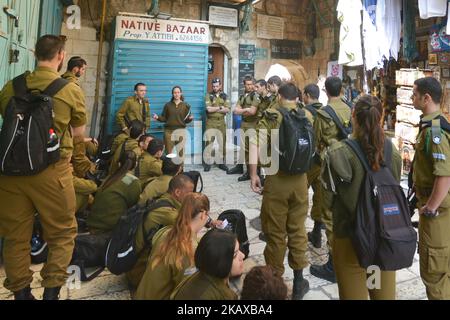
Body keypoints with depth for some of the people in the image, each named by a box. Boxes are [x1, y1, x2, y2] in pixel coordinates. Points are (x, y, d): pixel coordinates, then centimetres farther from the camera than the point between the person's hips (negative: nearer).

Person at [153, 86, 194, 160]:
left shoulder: (186, 105, 6)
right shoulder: (168, 105, 8)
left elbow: (186, 120, 5)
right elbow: (164, 118, 7)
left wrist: (190, 119, -16)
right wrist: (158, 117, -11)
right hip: (169, 131, 1)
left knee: (181, 152, 2)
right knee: (168, 152, 1)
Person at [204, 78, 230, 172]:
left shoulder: (224, 96, 7)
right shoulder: (209, 96, -1)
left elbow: (227, 110, -5)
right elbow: (209, 109, -14)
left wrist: (214, 109, -12)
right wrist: (221, 107, -9)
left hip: (221, 122, 3)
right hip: (211, 123, -3)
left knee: (222, 142, 6)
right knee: (209, 142, -3)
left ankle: (222, 162, 16)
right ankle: (208, 163, 4)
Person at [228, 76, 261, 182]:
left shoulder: (255, 96, -8)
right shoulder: (242, 97, 14)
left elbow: (253, 111, -18)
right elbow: (236, 111, 4)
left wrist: (242, 111, -3)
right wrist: (246, 110, -12)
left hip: (252, 125, -7)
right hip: (243, 124, 7)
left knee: (250, 148, -4)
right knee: (243, 146, 16)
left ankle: (250, 172, 3)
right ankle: (240, 167, 28)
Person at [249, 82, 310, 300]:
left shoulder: (271, 116, -6)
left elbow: (256, 144, -17)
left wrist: (253, 175, -13)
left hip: (276, 179, -3)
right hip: (300, 179, 3)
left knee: (275, 232, 9)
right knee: (297, 229, 16)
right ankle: (299, 281, 26)